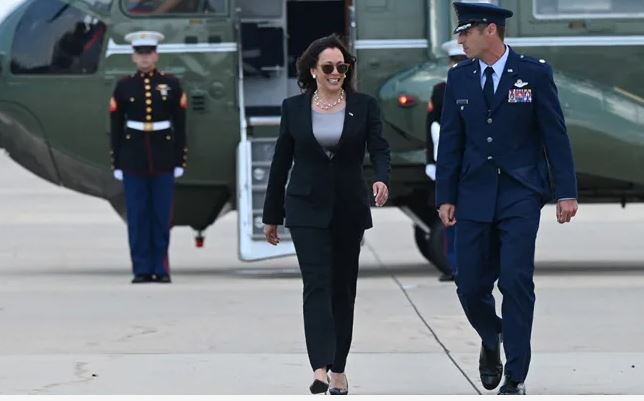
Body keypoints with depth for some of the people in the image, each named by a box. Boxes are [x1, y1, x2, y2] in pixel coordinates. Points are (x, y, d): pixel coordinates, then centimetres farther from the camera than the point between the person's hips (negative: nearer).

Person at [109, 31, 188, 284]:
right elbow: (116, 128, 3)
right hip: (133, 159, 0)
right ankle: (142, 270, 5)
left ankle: (161, 269, 8)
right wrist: (116, 164, -1)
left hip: (163, 159, 0)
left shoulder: (171, 85, 1)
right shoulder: (123, 87, 2)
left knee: (162, 216, 1)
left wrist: (180, 161, -1)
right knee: (137, 217, 0)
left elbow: (180, 126, 3)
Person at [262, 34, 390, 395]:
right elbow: (281, 162, 6)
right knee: (317, 285, -13)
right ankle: (321, 368, -24)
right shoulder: (294, 108, 2)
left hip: (349, 210, 1)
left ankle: (339, 368, 18)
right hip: (307, 209, -1)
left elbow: (379, 148, -9)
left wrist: (382, 179, -32)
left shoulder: (364, 106, 1)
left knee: (343, 288, 9)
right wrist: (272, 215, 9)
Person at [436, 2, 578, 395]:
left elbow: (555, 134, -3)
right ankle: (491, 339, 35)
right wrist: (446, 196, 4)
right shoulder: (459, 77, 6)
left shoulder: (535, 73, -4)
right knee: (471, 287, 2)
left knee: (516, 281, -11)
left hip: (520, 195, -3)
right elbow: (451, 140, 8)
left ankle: (515, 378, -2)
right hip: (475, 196, 4)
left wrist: (566, 192, -7)